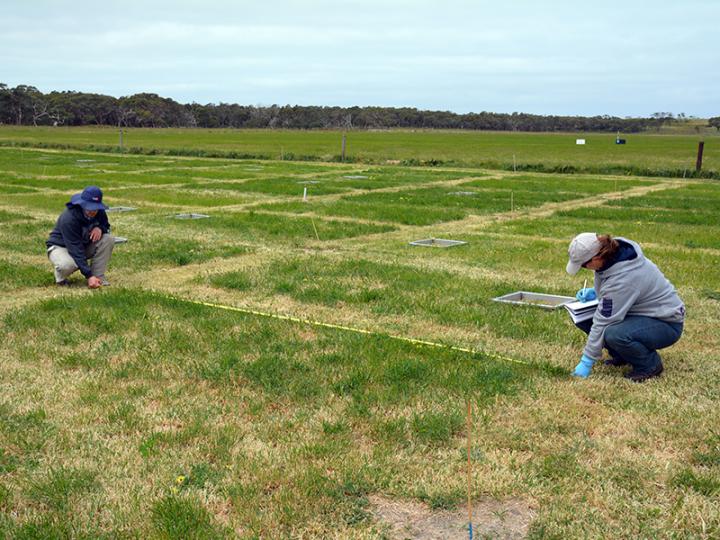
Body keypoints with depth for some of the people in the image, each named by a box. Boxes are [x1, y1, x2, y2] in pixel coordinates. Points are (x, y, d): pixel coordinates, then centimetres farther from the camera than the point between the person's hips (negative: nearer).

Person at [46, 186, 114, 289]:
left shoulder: (99, 212, -15)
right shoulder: (68, 218, -33)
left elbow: (106, 225, 6)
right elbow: (75, 250, -36)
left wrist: (100, 228, -23)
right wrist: (89, 276, -41)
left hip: (85, 245, 6)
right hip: (60, 246, -6)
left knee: (108, 239, -20)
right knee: (67, 265, -41)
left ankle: (98, 277, -12)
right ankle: (61, 278, -2)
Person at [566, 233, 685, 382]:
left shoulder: (622, 279, -34)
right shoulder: (614, 250, -9)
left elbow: (603, 323, -27)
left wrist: (586, 362, -19)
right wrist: (595, 291, -3)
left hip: (666, 323, -9)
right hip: (640, 312, 9)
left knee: (614, 335, -37)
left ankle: (650, 364, -8)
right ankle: (621, 356, 10)